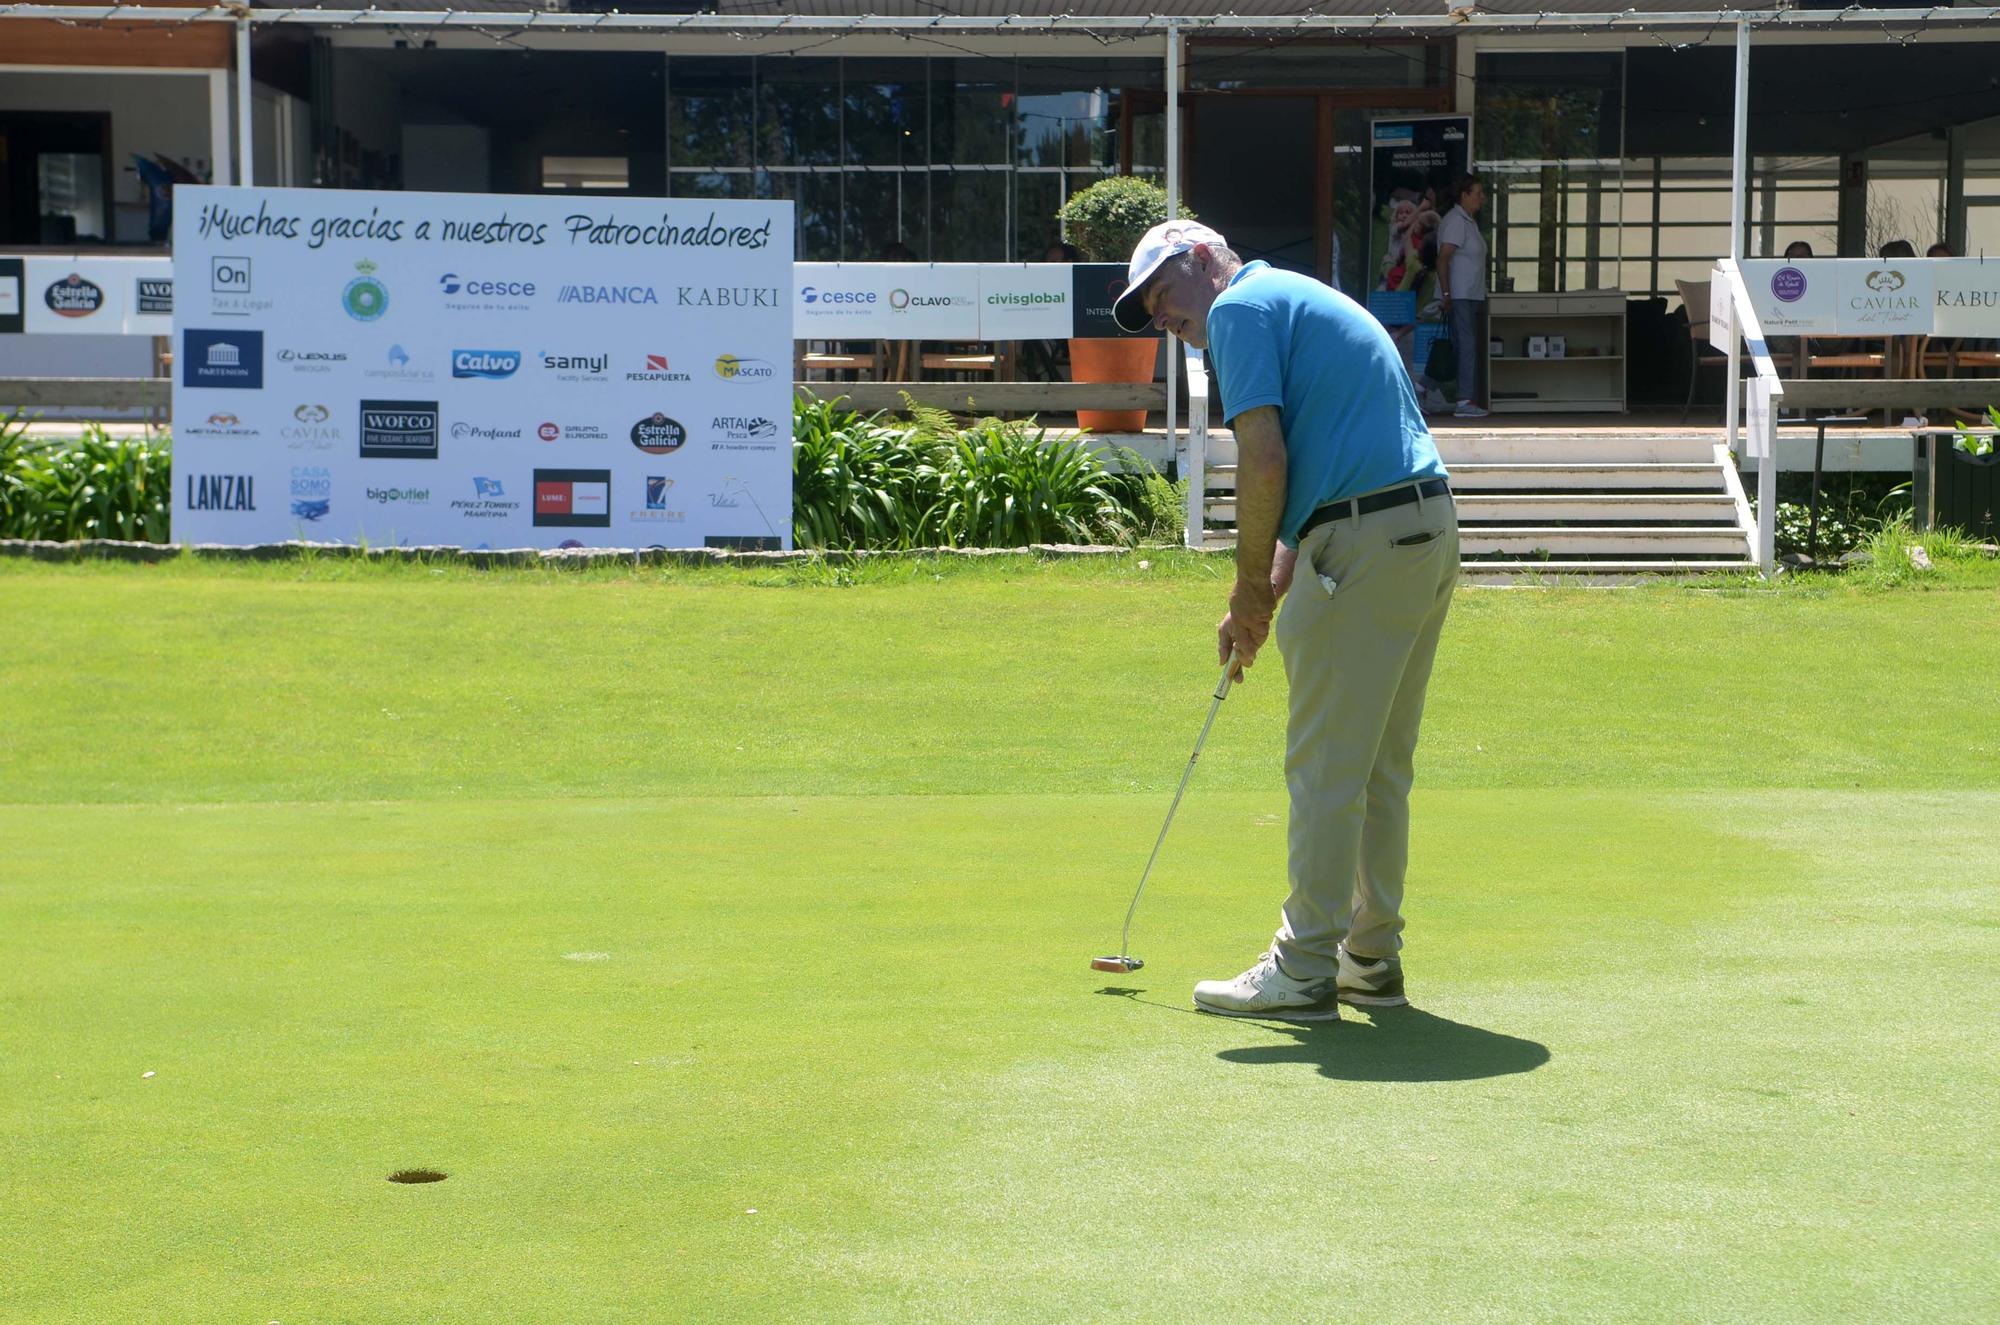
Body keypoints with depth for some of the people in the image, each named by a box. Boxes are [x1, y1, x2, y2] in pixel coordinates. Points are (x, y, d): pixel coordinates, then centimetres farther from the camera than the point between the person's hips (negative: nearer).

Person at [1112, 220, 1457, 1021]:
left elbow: (1265, 462, -16)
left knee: (1325, 768, -3)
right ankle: (1372, 960, 21)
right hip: (1427, 530, 10)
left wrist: (1251, 589, -6)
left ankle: (1304, 971, 1)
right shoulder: (1302, 302, 25)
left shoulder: (1242, 307, -4)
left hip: (1363, 542, -10)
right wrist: (1267, 595, 18)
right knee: (1380, 768, 15)